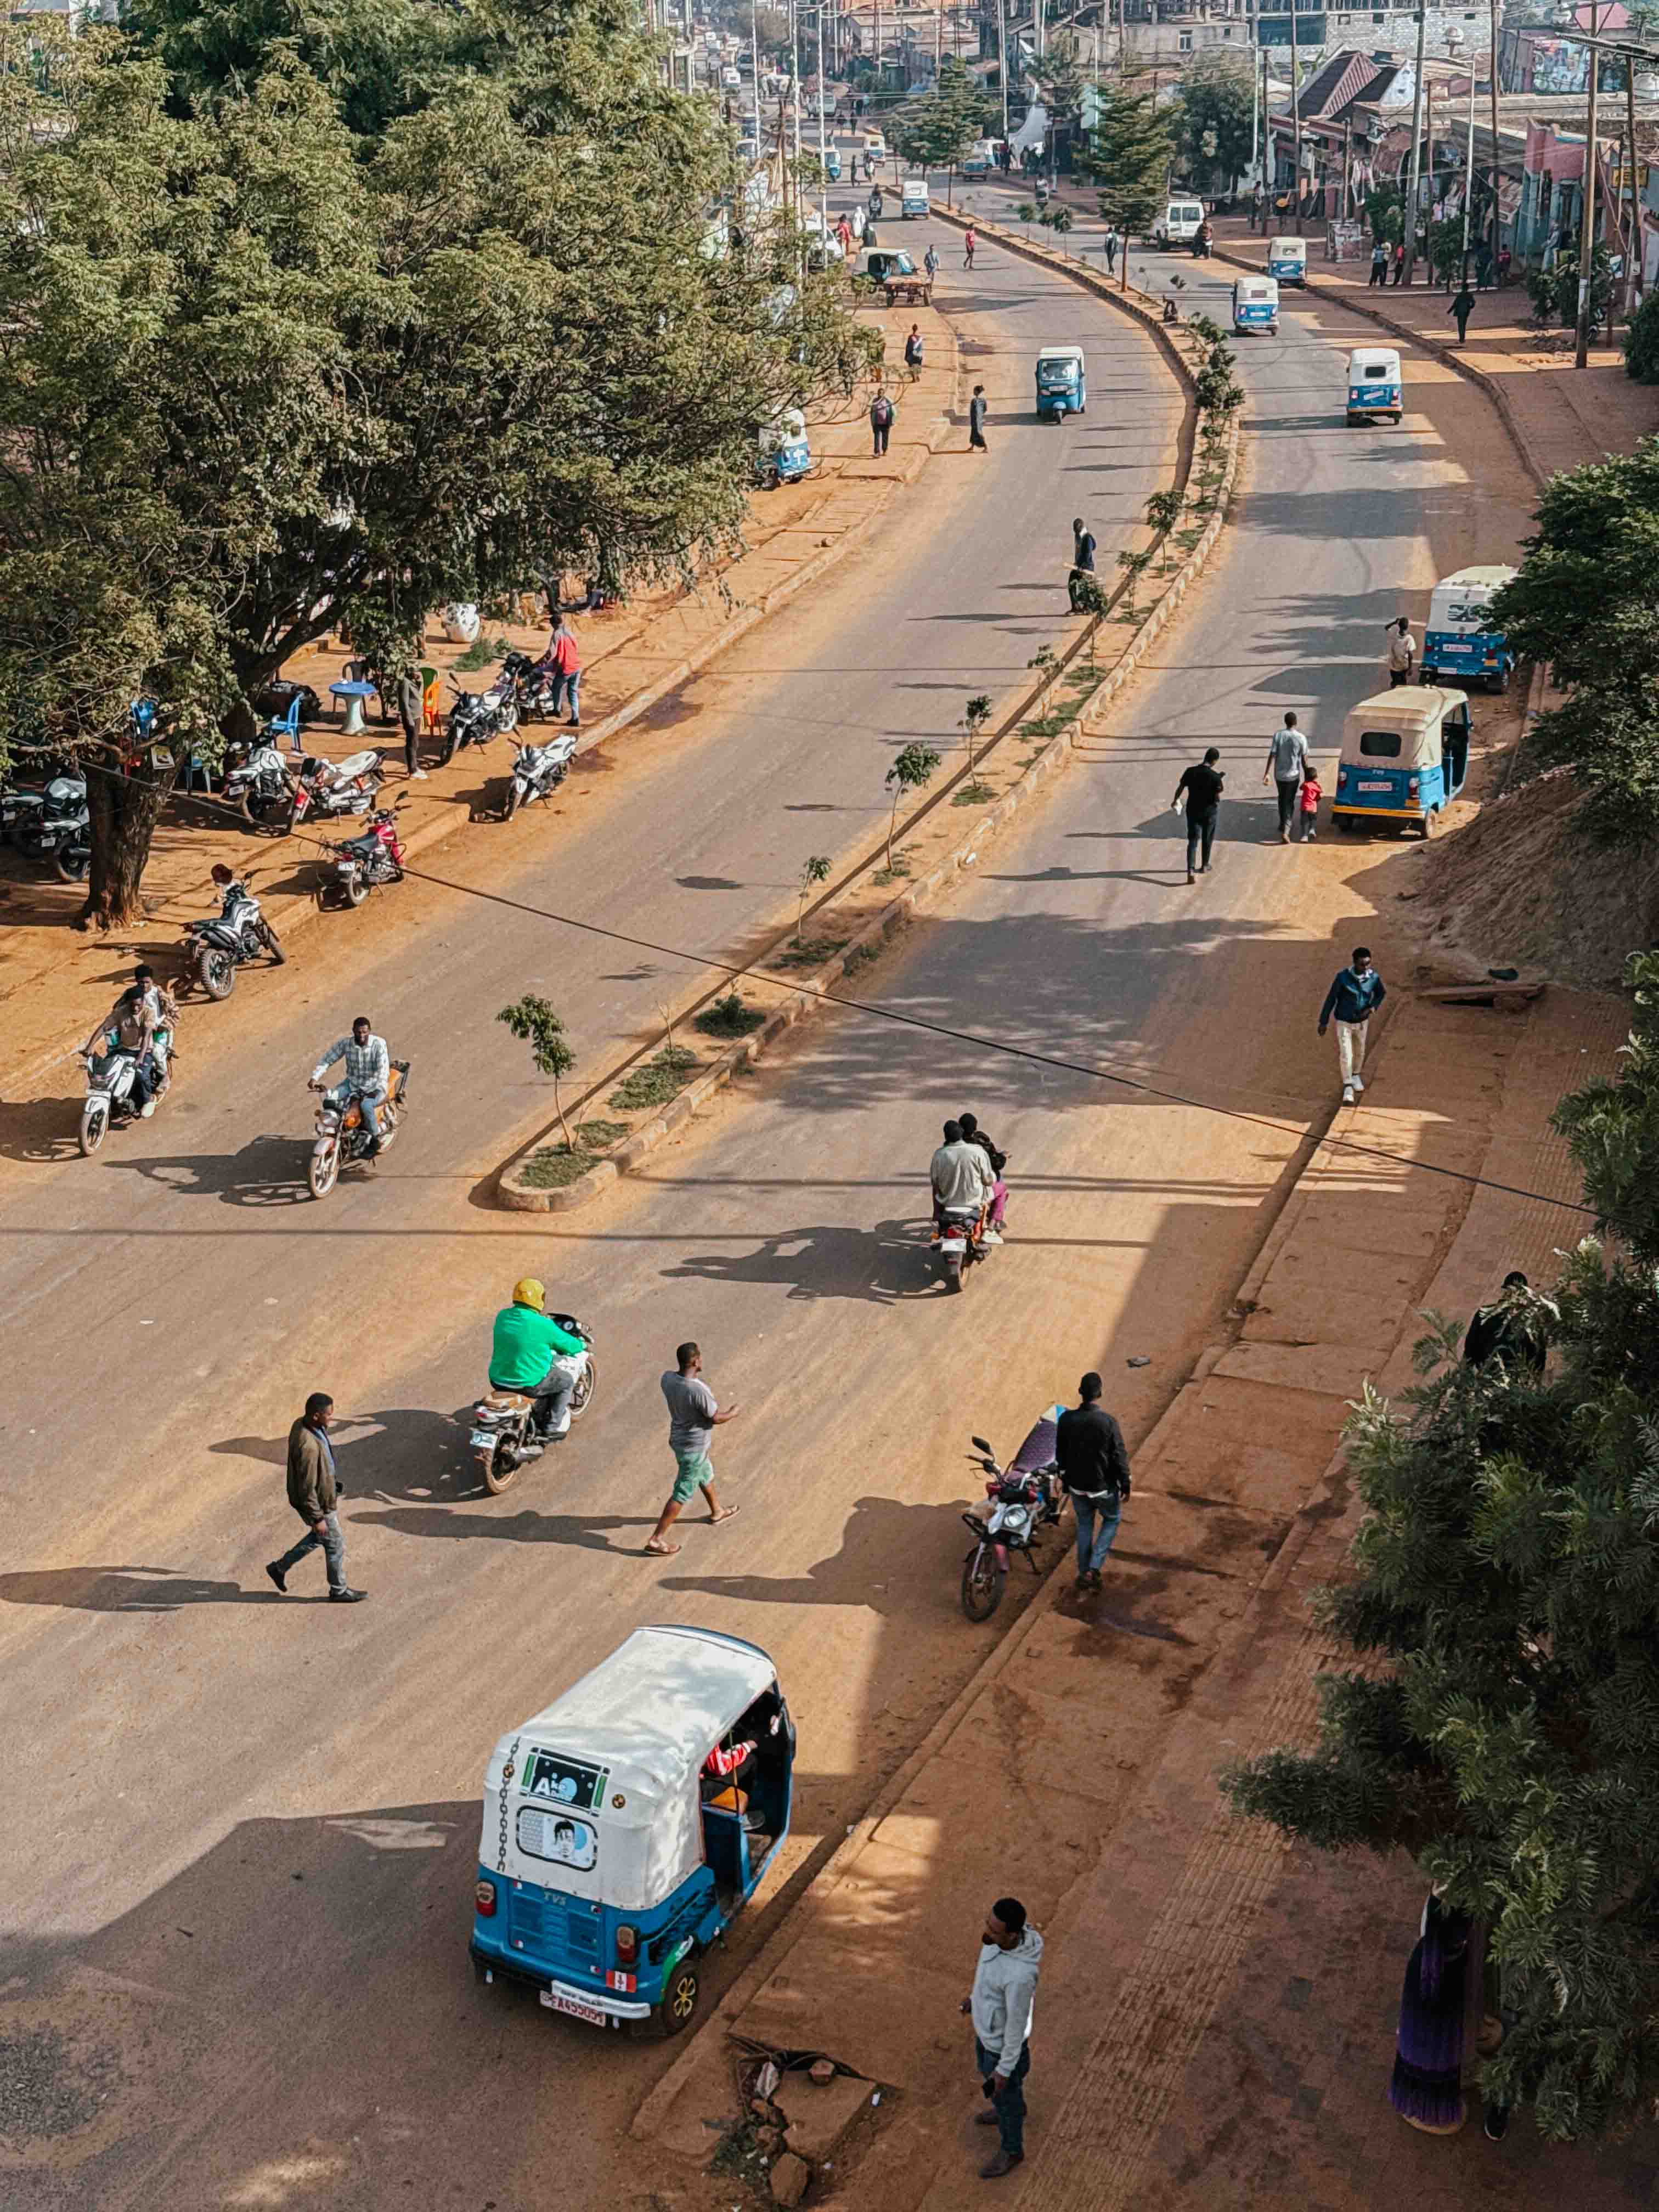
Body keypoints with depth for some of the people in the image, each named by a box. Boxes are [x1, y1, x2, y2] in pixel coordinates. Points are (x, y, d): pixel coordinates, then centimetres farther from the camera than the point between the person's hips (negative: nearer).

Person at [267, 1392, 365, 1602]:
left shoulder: (304, 1423, -10)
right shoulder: (308, 1446, -39)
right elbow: (307, 1489, -29)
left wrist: (333, 1486, 21)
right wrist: (317, 1519, -19)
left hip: (322, 1492, 9)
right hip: (317, 1503, -9)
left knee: (318, 1537, 30)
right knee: (335, 1545, 14)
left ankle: (280, 1567, 41)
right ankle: (339, 1591, 36)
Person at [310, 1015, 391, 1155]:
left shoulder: (379, 1044, -19)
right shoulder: (345, 1043, -9)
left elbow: (383, 1069, -25)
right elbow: (327, 1059, -2)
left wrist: (378, 1089, -38)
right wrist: (315, 1078, -15)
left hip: (374, 1086, -4)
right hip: (352, 1083, 4)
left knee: (366, 1106, -34)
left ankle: (375, 1140, -13)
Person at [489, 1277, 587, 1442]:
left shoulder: (502, 1316, 0)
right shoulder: (543, 1325, -18)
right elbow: (569, 1346, -4)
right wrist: (582, 1344, 19)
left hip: (498, 1381, 7)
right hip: (528, 1384, -7)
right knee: (567, 1381, 18)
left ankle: (536, 1421, 44)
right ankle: (551, 1426, 19)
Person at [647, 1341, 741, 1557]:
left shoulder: (668, 1379, -14)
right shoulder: (698, 1391, -35)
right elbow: (716, 1418, -21)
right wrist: (734, 1413, -1)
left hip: (679, 1439, 8)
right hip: (693, 1447, -8)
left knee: (706, 1473, 32)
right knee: (682, 1494, 6)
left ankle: (717, 1511, 56)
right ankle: (656, 1539, 12)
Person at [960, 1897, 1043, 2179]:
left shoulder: (1020, 1975, -46)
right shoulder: (1002, 1934, -23)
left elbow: (1017, 2024, -29)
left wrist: (1005, 2070, -15)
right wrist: (976, 1994, 18)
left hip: (1004, 2042, -7)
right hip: (988, 2026, 7)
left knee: (1003, 2095, 21)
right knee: (987, 2069, 35)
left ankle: (1011, 2149, 51)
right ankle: (1013, 2110, 66)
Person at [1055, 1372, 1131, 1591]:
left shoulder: (1066, 1419, -11)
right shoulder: (1108, 1422, -23)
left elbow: (1060, 1453, 2)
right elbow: (1119, 1456, -15)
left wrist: (1065, 1479, 18)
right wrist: (1125, 1483, -1)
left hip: (1077, 1485, 3)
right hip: (1103, 1486, -3)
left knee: (1084, 1525, 22)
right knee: (1112, 1519, 21)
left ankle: (1084, 1573, 29)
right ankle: (1094, 1567, 10)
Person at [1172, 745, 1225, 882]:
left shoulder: (1190, 771, -9)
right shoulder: (1215, 777, -18)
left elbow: (1180, 788, 2)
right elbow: (1217, 798, -13)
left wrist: (1175, 800, 22)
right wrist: (1221, 780, 0)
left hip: (1193, 810, 2)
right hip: (1210, 811, -2)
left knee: (1193, 841, 3)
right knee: (1207, 840, 19)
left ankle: (1191, 871, -14)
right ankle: (1204, 866, 36)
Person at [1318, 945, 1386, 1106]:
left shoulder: (1374, 977, -18)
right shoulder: (1343, 976, -26)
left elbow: (1382, 993, 4)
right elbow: (1331, 998, -15)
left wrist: (1371, 1008, -14)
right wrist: (1324, 1022, -9)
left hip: (1362, 1021, 3)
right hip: (1344, 1021, -3)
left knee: (1360, 1051, 21)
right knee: (1345, 1055, -7)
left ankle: (1356, 1076, 48)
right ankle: (1348, 1087, 9)